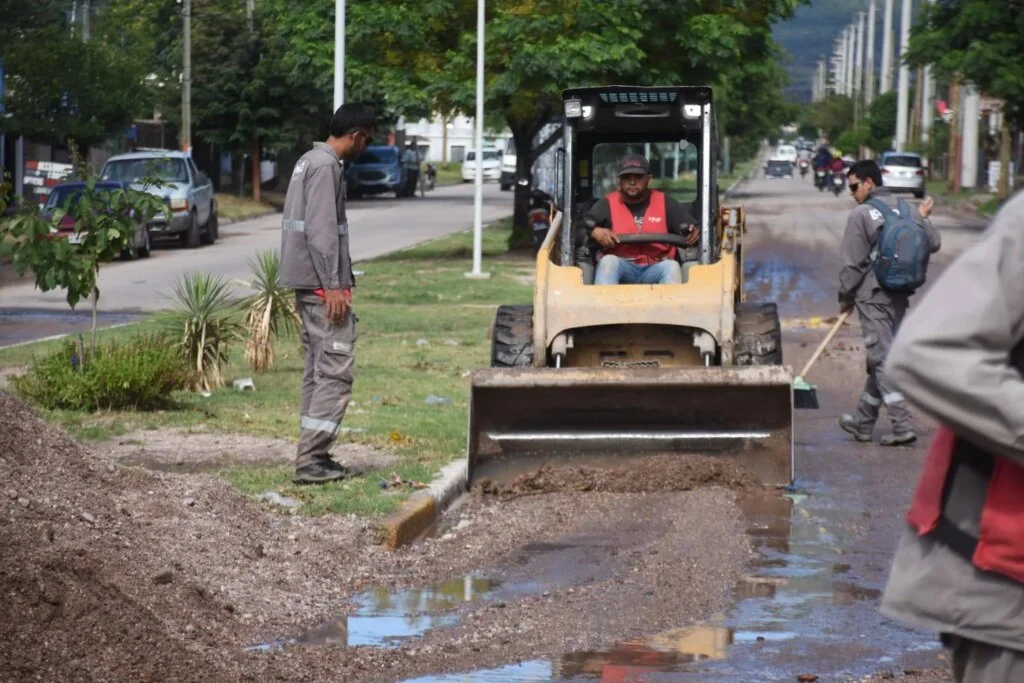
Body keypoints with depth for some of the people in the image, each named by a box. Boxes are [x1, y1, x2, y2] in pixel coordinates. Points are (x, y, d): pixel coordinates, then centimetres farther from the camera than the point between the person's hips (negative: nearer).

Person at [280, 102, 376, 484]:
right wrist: (334, 285, -21)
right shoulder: (325, 166, -14)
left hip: (310, 284, 10)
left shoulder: (310, 161, 17)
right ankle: (311, 459, -14)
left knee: (319, 369, 12)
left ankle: (313, 456, 14)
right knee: (336, 370, -10)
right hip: (322, 282, -10)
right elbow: (321, 230, -21)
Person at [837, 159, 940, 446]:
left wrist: (846, 297, 1)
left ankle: (903, 425, -12)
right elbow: (934, 244, 10)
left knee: (882, 360, -5)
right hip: (900, 296, 7)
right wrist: (922, 218, 24)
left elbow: (852, 263, -10)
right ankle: (863, 422, 26)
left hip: (873, 297, -7)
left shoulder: (861, 215, -11)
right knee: (879, 359, 15)